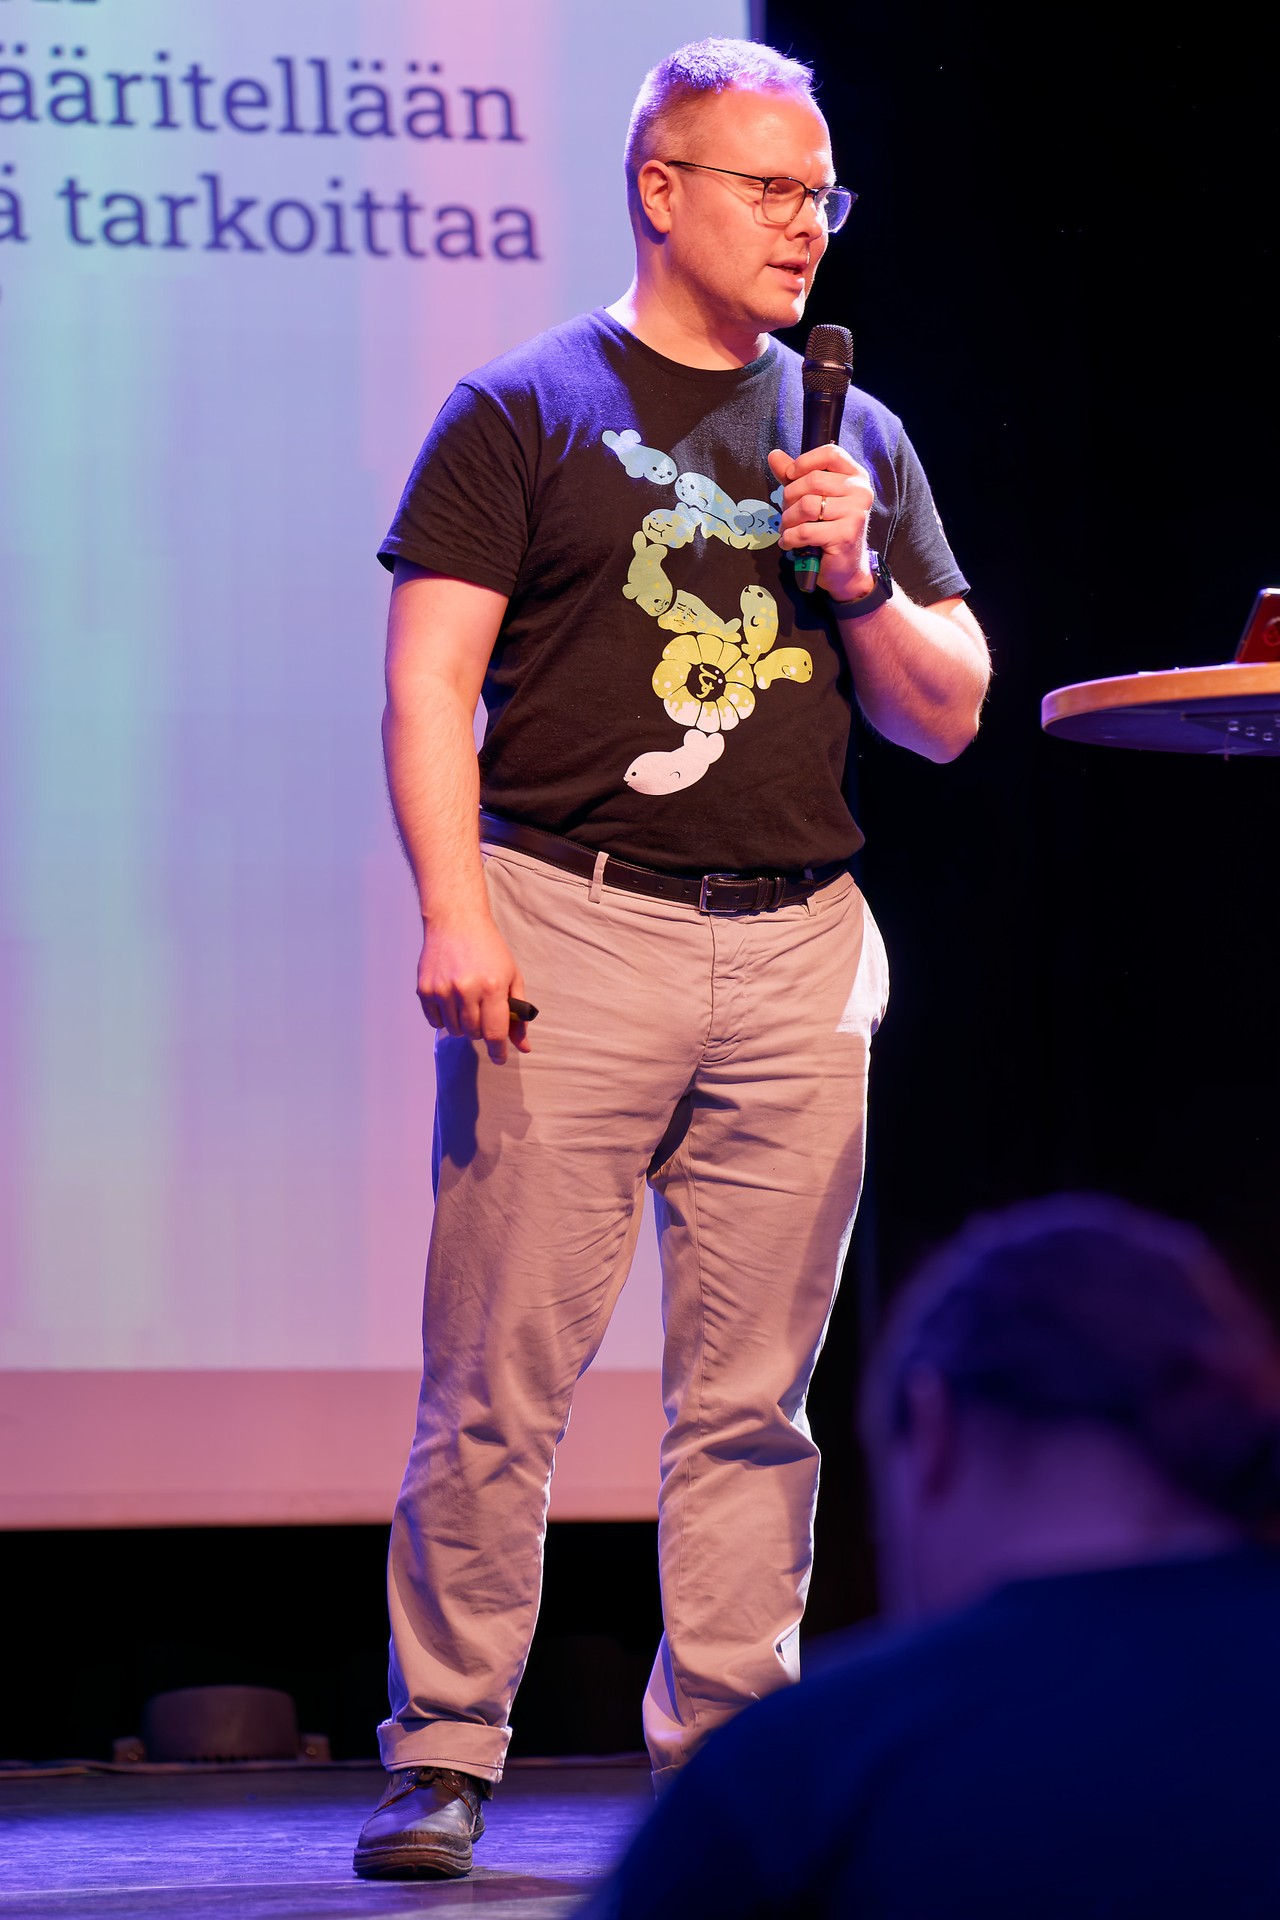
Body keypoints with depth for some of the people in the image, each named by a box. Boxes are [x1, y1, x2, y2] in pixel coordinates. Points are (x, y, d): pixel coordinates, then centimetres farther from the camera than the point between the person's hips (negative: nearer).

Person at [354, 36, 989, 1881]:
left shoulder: (862, 441, 18)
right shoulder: (524, 410, 6)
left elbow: (950, 716, 17)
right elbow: (429, 679, -2)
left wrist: (859, 580, -1)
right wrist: (455, 905, -14)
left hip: (797, 954, 4)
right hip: (573, 929, -4)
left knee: (751, 1396, 4)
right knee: (502, 1377, -5)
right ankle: (443, 1750, 1)